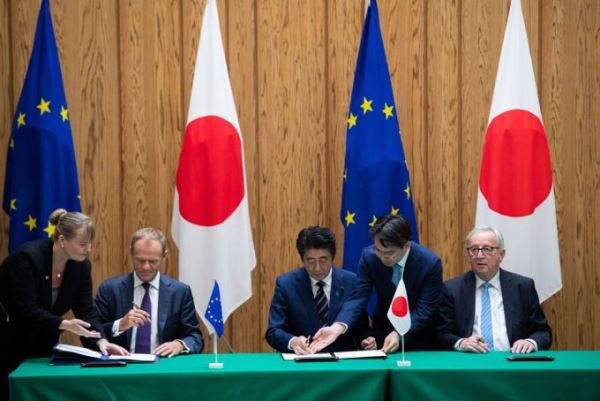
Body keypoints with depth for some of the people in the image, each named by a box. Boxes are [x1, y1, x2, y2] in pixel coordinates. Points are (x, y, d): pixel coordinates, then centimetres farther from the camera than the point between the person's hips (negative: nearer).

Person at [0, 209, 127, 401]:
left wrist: (100, 340, -23)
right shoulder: (27, 257, -26)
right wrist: (65, 324, -38)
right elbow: (27, 310, -29)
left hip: (40, 345, 6)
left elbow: (86, 310, -7)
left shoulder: (81, 265, -7)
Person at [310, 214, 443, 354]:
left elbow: (424, 309, -19)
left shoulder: (430, 263, -21)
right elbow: (358, 297, -18)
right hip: (383, 332, 1)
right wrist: (338, 327, -35)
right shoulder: (369, 256, -14)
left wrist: (399, 334, -35)